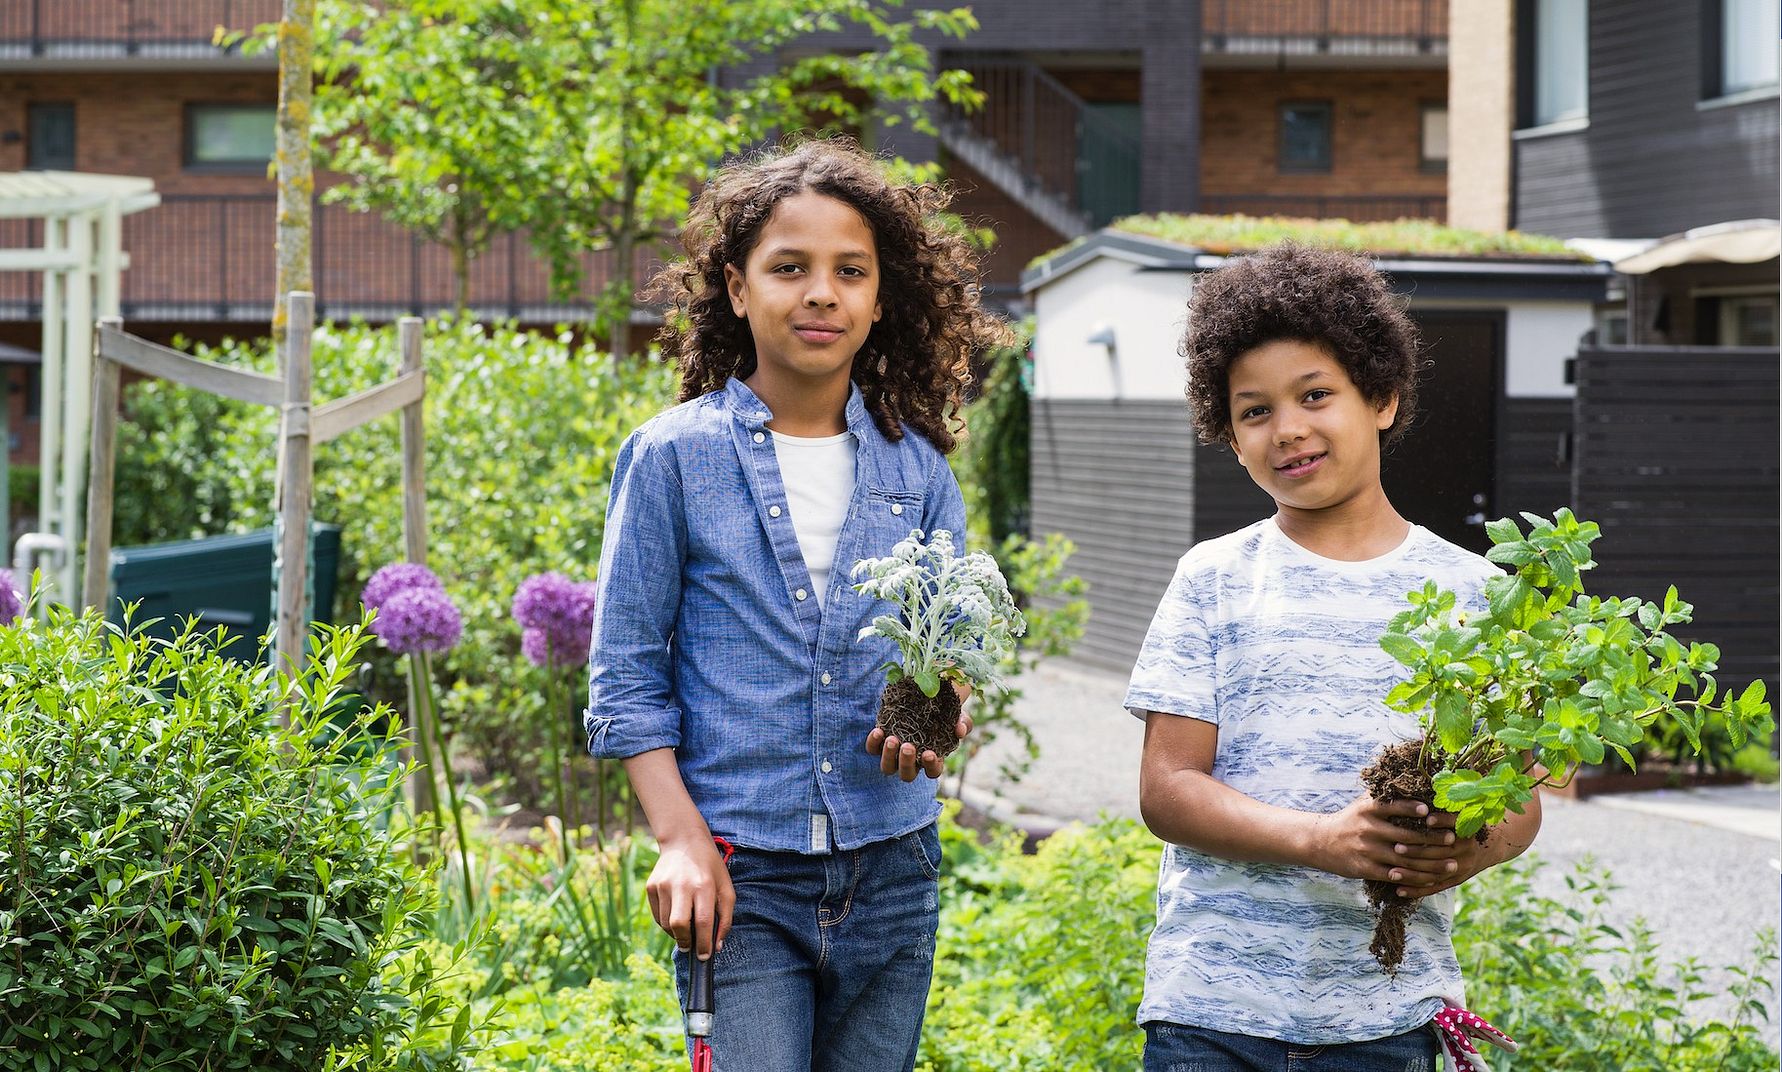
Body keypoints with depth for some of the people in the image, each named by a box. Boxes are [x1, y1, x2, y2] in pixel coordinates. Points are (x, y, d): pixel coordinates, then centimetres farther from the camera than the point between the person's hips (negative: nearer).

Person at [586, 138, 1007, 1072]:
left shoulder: (915, 467, 8)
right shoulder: (673, 457, -1)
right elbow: (626, 674, 0)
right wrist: (681, 840, -10)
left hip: (889, 871, 4)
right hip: (741, 877, -3)